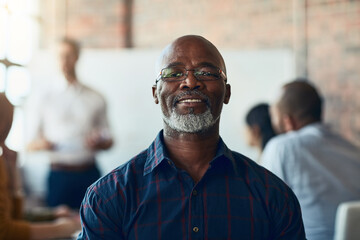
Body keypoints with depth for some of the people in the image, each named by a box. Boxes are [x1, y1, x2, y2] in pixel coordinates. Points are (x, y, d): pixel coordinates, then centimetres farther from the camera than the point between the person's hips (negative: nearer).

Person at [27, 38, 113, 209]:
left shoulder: (95, 99, 9)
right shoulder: (46, 98, 7)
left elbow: (108, 141, 13)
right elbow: (31, 145, 8)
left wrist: (98, 143, -8)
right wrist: (41, 144, -14)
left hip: (89, 174, 1)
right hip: (59, 174, -1)